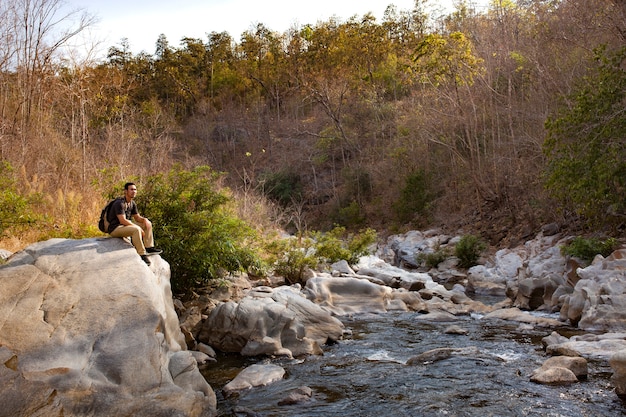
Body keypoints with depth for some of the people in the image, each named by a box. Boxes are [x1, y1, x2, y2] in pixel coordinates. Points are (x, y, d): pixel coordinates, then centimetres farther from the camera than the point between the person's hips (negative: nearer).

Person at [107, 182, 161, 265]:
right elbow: (122, 221, -27)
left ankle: (149, 247, -2)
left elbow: (137, 217, 15)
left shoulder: (132, 203, 7)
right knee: (136, 230, -34)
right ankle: (142, 254, -27)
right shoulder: (119, 203, -21)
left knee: (148, 224, 6)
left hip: (125, 225, 10)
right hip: (115, 228, -10)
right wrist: (139, 228, -23)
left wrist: (144, 219, -10)